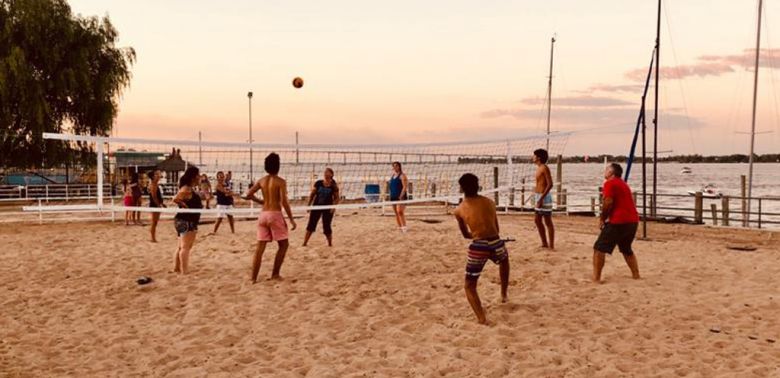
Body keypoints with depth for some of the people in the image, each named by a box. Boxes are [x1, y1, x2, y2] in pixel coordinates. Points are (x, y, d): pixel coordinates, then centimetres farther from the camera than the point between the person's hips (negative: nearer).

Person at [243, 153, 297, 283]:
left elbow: (248, 195, 8)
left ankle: (253, 278, 4)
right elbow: (284, 201, -15)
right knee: (284, 244, 11)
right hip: (275, 214, -6)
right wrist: (291, 218, -10)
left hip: (263, 215, 6)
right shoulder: (280, 181, -7)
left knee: (260, 247, 7)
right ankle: (275, 274, 10)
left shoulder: (261, 180, 9)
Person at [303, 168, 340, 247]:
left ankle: (330, 244, 18)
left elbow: (336, 198, -2)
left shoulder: (333, 186, -7)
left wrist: (334, 206, -18)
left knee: (327, 227, 1)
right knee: (311, 225, 4)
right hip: (316, 206, 2)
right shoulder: (318, 183, -2)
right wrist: (309, 205, 4)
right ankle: (304, 243, 10)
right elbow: (312, 194, 6)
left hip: (328, 208, -2)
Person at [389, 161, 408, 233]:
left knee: (400, 211, -20)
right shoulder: (392, 175, 17)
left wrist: (401, 196, -21)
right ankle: (400, 227, 14)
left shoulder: (402, 175, -6)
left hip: (400, 196, -8)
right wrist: (391, 196, 14)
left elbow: (405, 186, -14)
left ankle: (404, 227, -19)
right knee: (396, 213, 8)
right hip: (393, 196, 8)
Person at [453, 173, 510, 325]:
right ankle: (504, 294, 48)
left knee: (469, 286, 12)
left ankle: (482, 319, -8)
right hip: (496, 243, 3)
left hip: (478, 247, -3)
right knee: (504, 259, 41)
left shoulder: (459, 210, 5)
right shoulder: (489, 202, 11)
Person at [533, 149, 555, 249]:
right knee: (537, 220, 13)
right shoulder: (539, 168, 14)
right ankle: (544, 243, 22)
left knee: (548, 222, -3)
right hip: (538, 196, 10)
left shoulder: (544, 168, -14)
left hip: (544, 197, -10)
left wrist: (541, 198, -23)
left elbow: (550, 184, -20)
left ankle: (551, 246, 2)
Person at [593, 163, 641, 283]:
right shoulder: (623, 184, 22)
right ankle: (636, 275, 27)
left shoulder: (610, 183, -5)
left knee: (599, 248, -3)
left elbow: (608, 202, -16)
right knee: (627, 249, 27)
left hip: (619, 221, -9)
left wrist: (602, 219, -4)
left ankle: (596, 278, -8)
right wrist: (606, 217, 14)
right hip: (633, 220, 9)